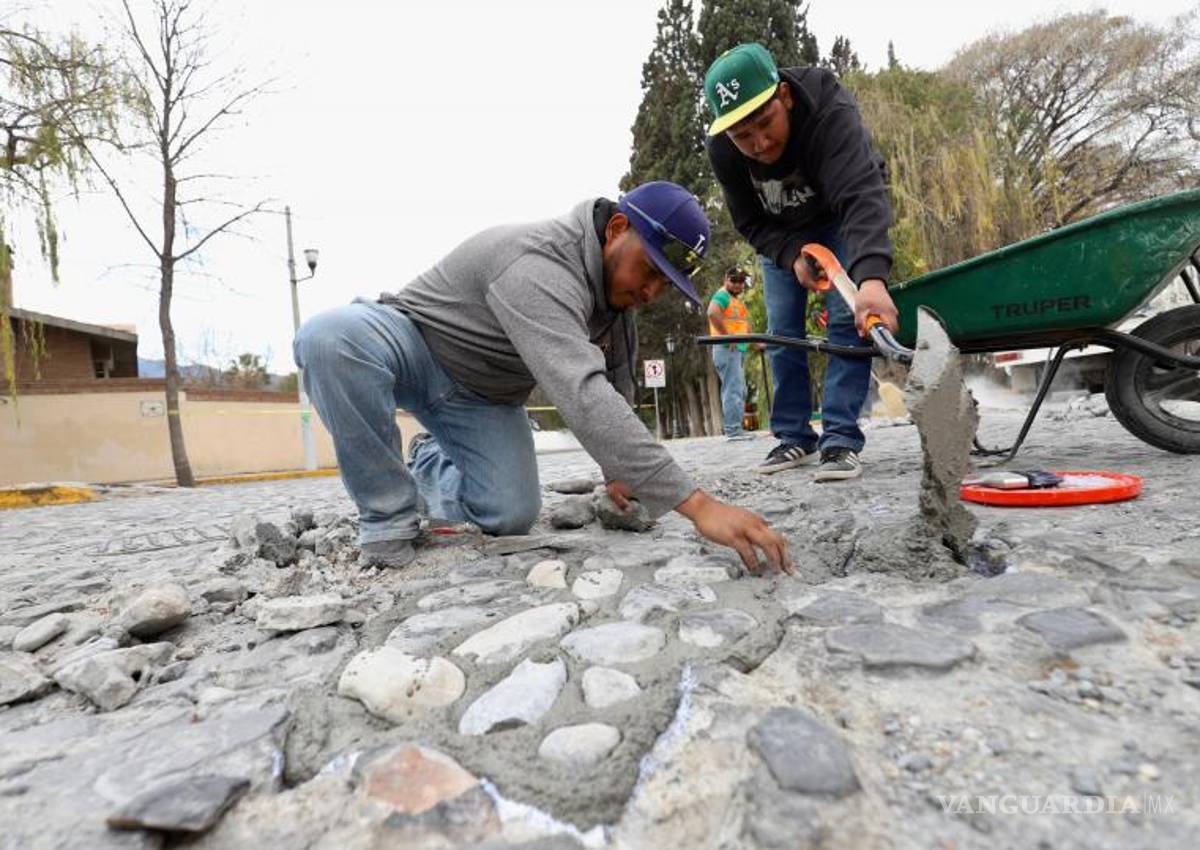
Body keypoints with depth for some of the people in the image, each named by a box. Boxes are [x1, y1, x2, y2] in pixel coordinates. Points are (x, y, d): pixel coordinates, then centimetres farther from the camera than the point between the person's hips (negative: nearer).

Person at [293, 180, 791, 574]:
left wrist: (617, 473, 2)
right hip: (412, 346, -5)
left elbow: (615, 392, 7)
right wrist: (697, 504, -51)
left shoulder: (620, 291, -5)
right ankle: (389, 523, -21)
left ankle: (431, 466, 20)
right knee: (331, 337, -38)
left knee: (512, 516, -14)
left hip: (484, 396, 6)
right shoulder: (540, 265, -35)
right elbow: (581, 395, -47)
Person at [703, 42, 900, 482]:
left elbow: (860, 194, -52)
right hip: (780, 234, 3)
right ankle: (795, 437, 9)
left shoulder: (832, 112, -38)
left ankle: (841, 437, -12)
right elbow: (750, 222, -14)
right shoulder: (721, 149, -26)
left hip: (842, 217, -3)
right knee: (782, 331, -2)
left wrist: (871, 277, -69)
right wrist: (792, 256, -32)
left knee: (847, 317, -18)